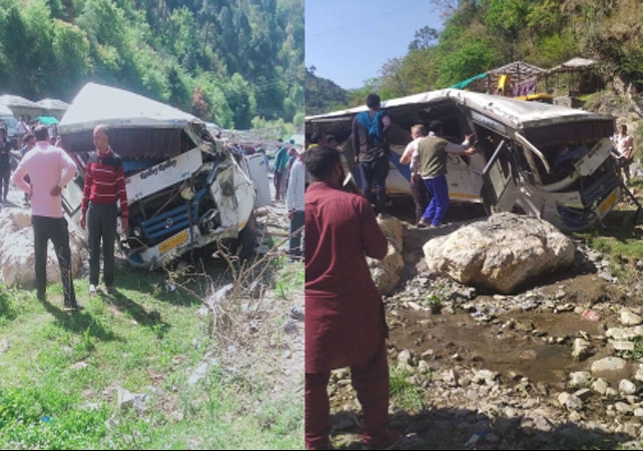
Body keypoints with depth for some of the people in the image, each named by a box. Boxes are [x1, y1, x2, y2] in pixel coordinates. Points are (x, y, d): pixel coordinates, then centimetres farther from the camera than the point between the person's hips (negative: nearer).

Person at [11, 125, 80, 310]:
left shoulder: (29, 156, 8)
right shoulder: (56, 152, -6)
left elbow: (15, 178, 20)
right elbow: (72, 168, -24)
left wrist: (29, 190, 16)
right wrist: (60, 185, -12)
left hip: (36, 213, 6)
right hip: (54, 213, -5)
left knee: (39, 255, 17)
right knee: (64, 256, -6)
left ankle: (41, 292, 25)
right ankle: (69, 300, -9)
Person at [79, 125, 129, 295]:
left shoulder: (116, 161, -6)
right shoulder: (91, 158, 7)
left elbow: (121, 189, -6)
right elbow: (87, 186, 11)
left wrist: (124, 216, -8)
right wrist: (83, 211, 9)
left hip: (110, 210, -3)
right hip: (93, 209, 3)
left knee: (108, 247, 6)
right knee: (93, 247, 8)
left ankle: (109, 282, 16)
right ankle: (93, 282, 17)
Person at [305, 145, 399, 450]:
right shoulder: (355, 203, -11)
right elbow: (379, 251, -6)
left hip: (313, 308, 1)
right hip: (356, 304, -1)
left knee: (312, 379, 14)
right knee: (370, 373, 18)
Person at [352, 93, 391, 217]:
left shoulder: (358, 118, 9)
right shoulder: (381, 115, -2)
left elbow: (355, 138, 9)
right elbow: (388, 124, -26)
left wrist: (357, 153, 15)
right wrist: (382, 135, -10)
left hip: (364, 156, 3)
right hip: (380, 155, -3)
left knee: (366, 185, 8)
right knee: (380, 184, 1)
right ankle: (381, 211, 3)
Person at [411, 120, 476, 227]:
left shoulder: (421, 141, 7)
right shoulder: (442, 143, -9)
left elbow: (415, 157, 12)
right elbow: (460, 148, 1)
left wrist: (414, 171, 24)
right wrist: (467, 141, 21)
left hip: (425, 176, 7)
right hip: (437, 176, -7)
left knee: (436, 198, 24)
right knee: (442, 202, 4)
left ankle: (425, 220, 16)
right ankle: (435, 224, 3)